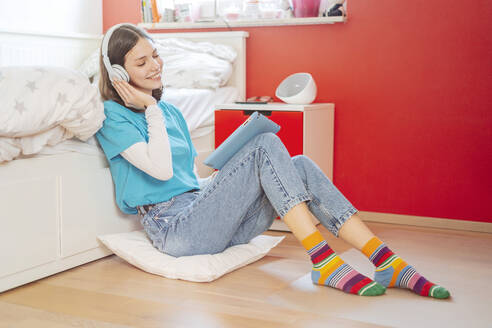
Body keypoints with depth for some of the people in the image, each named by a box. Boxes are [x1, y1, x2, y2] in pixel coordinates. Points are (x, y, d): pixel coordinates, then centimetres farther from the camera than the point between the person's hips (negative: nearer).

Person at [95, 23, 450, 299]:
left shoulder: (170, 111, 21)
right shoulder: (113, 117, -3)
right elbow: (160, 169, -16)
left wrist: (225, 175, 5)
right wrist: (150, 109, -9)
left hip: (203, 217, 8)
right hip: (173, 227, -8)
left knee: (299, 167, -13)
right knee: (266, 145, -22)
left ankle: (389, 263, -20)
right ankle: (324, 263, -26)